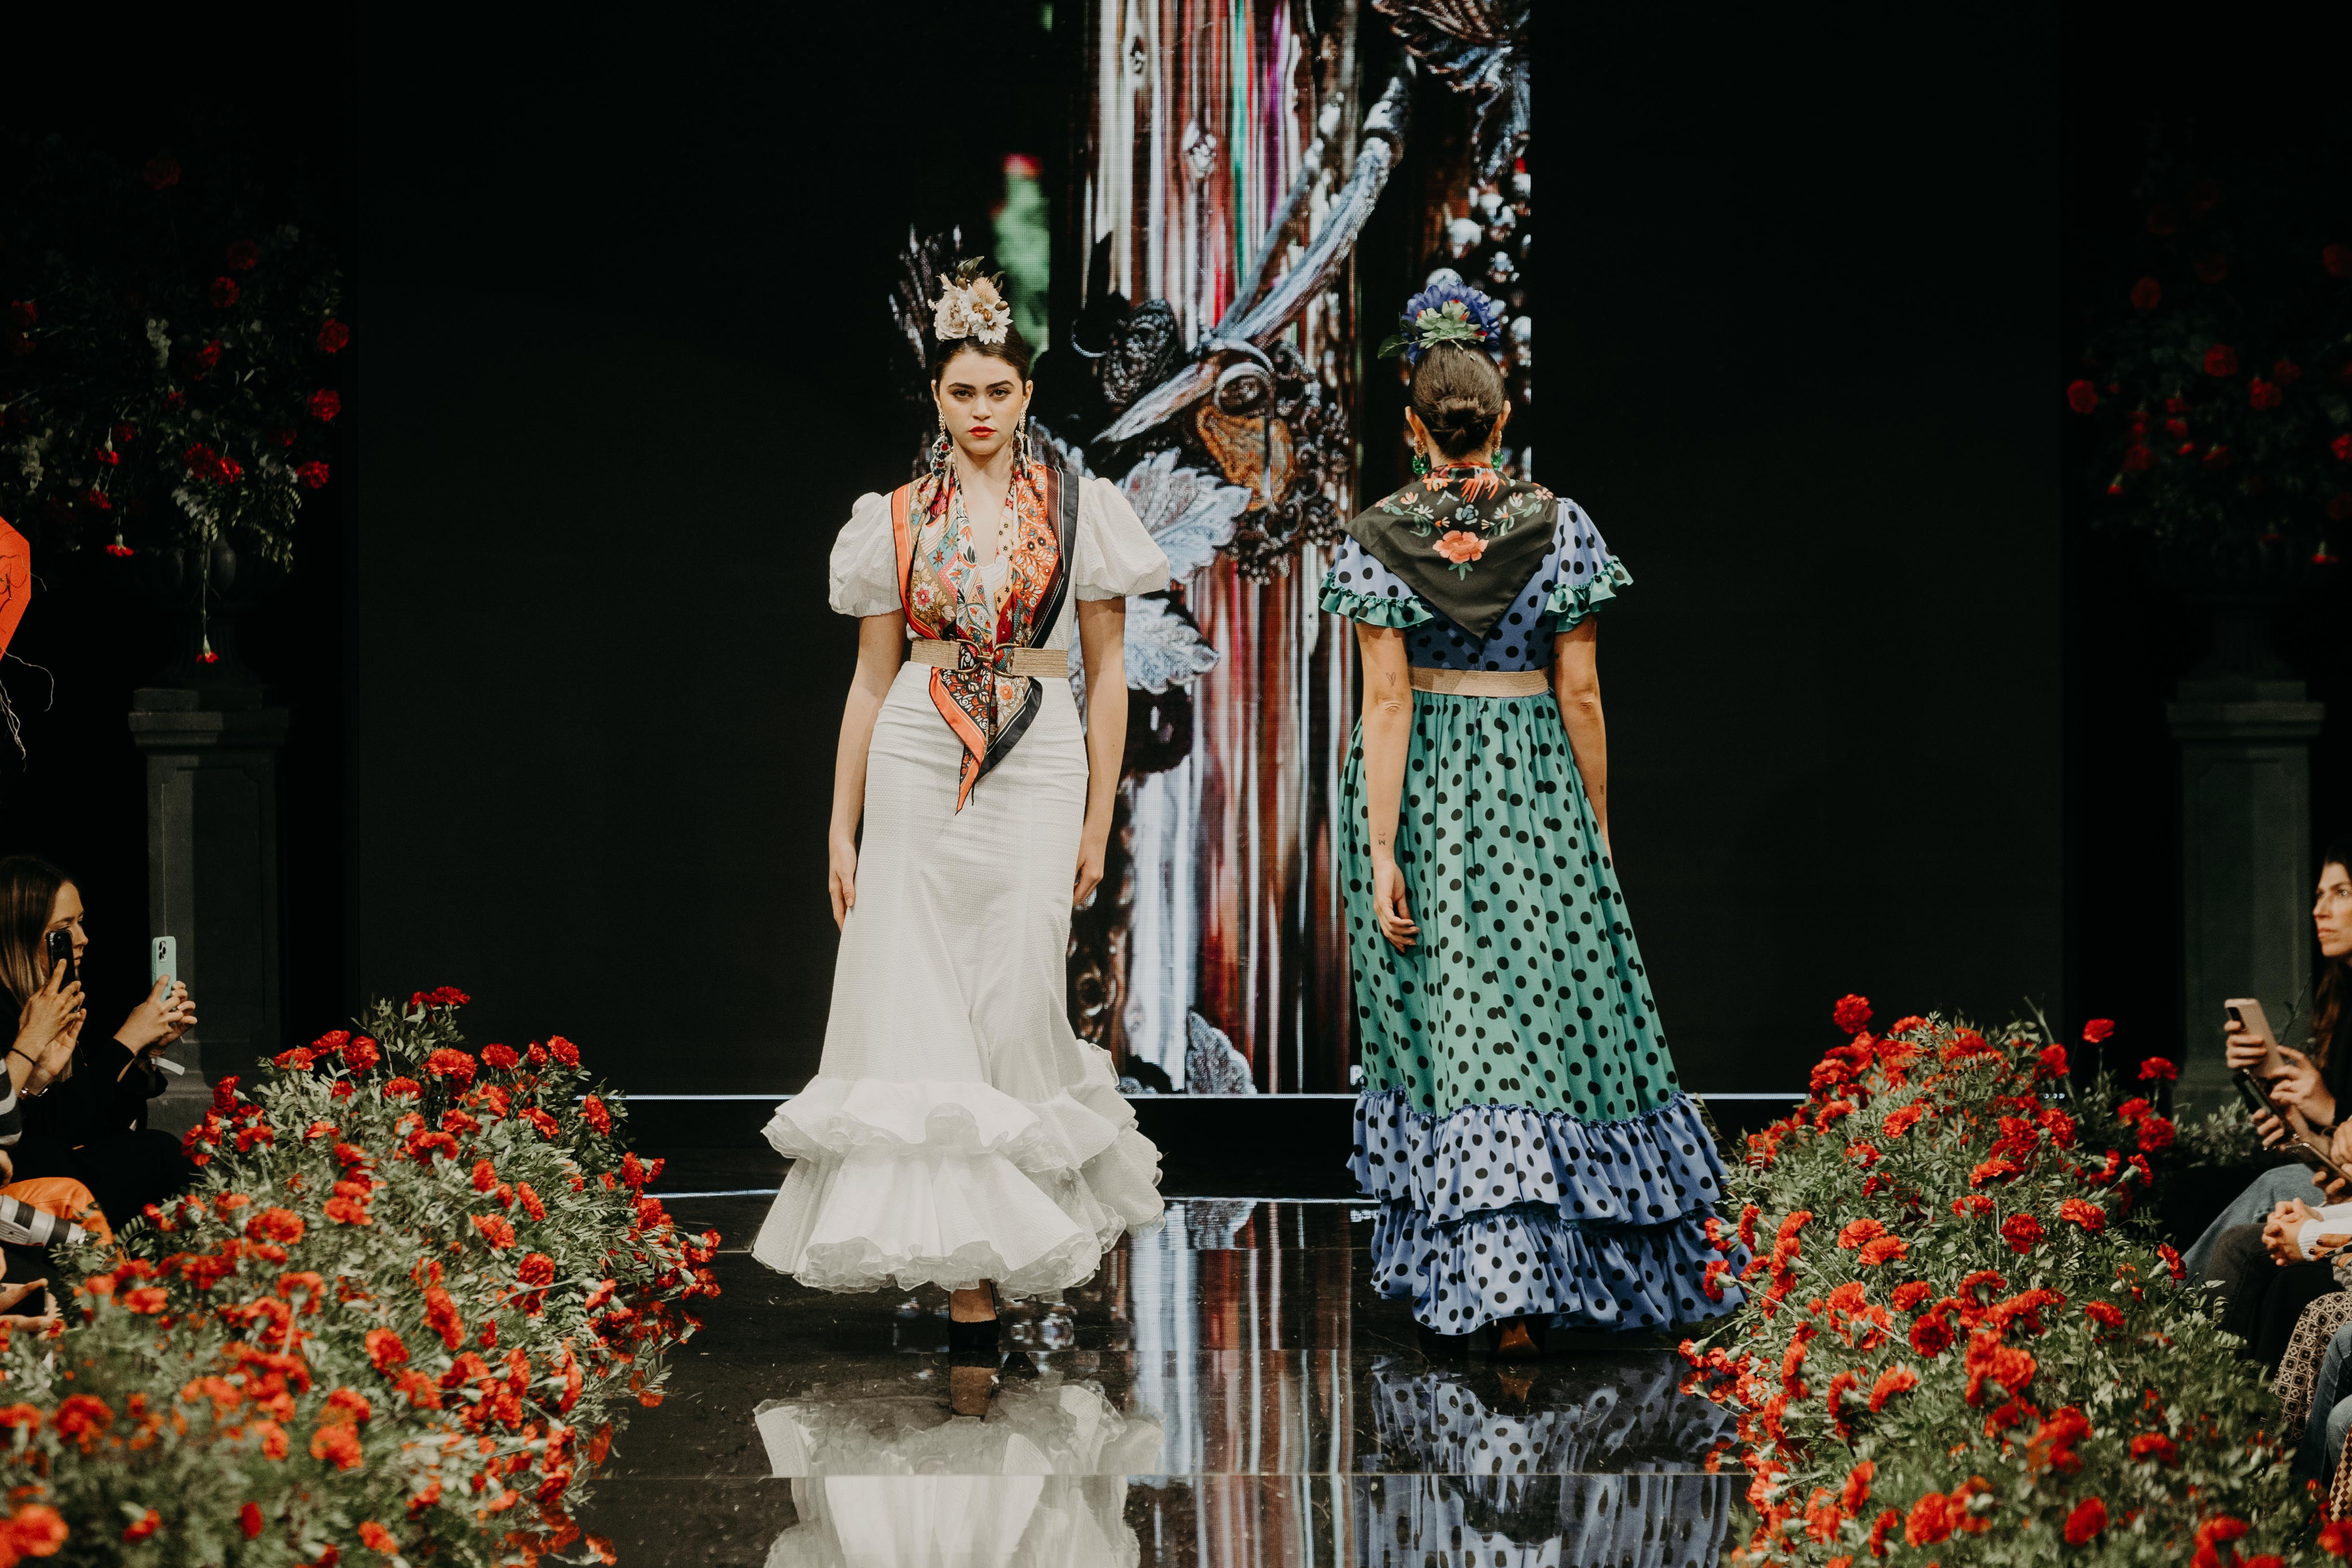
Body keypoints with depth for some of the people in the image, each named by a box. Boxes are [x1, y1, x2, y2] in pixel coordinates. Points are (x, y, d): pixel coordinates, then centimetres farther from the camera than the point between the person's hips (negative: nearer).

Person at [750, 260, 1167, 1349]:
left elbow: (1106, 671, 6)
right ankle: (970, 1267, 4)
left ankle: (991, 1255, 14)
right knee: (914, 1006, -4)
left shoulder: (1077, 509, 4)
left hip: (1036, 771, -1)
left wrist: (1098, 820, 1)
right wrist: (842, 827, 6)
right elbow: (871, 679, 10)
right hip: (916, 769, 1)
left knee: (1015, 1006, -5)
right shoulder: (898, 519, 8)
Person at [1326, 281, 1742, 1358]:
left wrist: (1380, 853, -9)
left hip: (1420, 798, 0)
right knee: (1554, 1019, 5)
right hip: (1533, 791, 0)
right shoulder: (1557, 527, -3)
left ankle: (1469, 1279, 1)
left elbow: (1387, 704, -9)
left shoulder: (1379, 539, -5)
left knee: (1448, 1032, 4)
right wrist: (1597, 827, 8)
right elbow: (1579, 694, -2)